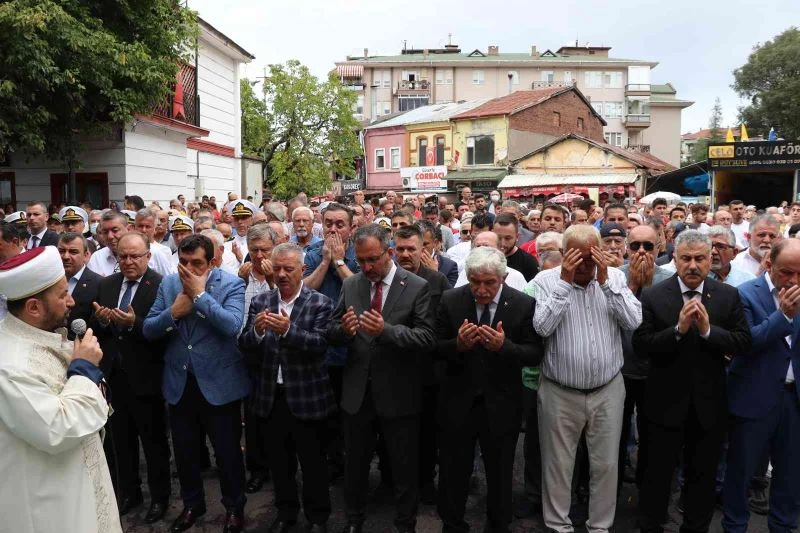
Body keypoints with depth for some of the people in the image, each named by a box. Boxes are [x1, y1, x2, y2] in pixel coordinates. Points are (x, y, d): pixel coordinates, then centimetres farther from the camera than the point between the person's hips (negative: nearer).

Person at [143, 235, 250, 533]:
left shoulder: (231, 285, -12)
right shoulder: (169, 284, 1)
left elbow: (233, 326, -27)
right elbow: (148, 330, 0)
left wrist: (200, 294, -24)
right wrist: (173, 312, -18)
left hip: (218, 384, -4)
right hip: (179, 383, 4)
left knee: (227, 452, 10)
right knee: (185, 451, 19)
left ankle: (234, 507, 33)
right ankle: (192, 504, 42)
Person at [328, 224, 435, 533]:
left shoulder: (417, 287, -10)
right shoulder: (350, 285, 3)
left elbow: (426, 338, -17)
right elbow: (333, 332, 2)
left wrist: (386, 330, -31)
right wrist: (344, 329, -21)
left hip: (398, 394, -3)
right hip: (357, 391, 4)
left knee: (404, 467, 13)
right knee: (355, 464, 20)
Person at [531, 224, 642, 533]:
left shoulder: (614, 277, 1)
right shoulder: (547, 280, -7)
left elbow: (633, 321, -9)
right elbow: (542, 327, -19)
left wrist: (605, 281, -15)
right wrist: (564, 281, -20)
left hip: (608, 391, 2)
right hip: (560, 393, -2)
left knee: (606, 464, 13)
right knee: (558, 465, 11)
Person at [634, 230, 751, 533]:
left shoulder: (728, 296, -2)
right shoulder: (653, 296, -10)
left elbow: (744, 342, -9)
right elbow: (640, 344, -15)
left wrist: (708, 330, -24)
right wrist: (678, 329, -27)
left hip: (709, 403, 2)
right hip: (666, 402, -2)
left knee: (703, 476, 19)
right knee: (657, 474, 13)